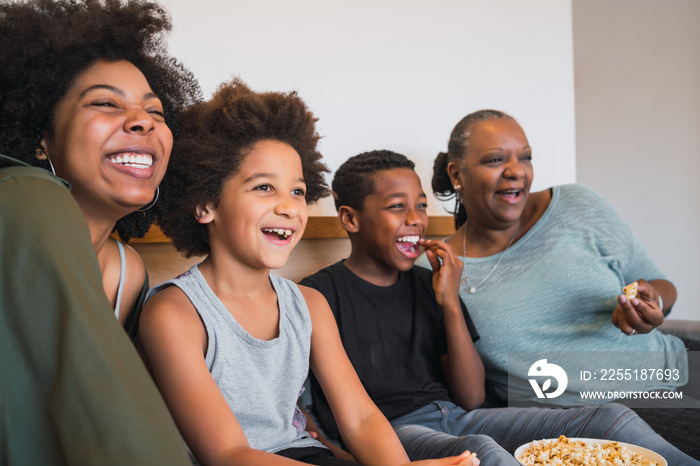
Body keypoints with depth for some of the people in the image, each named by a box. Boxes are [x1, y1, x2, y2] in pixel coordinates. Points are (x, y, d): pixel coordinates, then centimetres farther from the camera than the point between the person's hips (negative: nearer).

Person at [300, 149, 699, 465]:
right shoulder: (321, 291, -2)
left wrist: (451, 304, -2)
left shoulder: (428, 284, 13)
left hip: (455, 416, 6)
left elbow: (471, 399, 7)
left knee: (612, 418, -10)